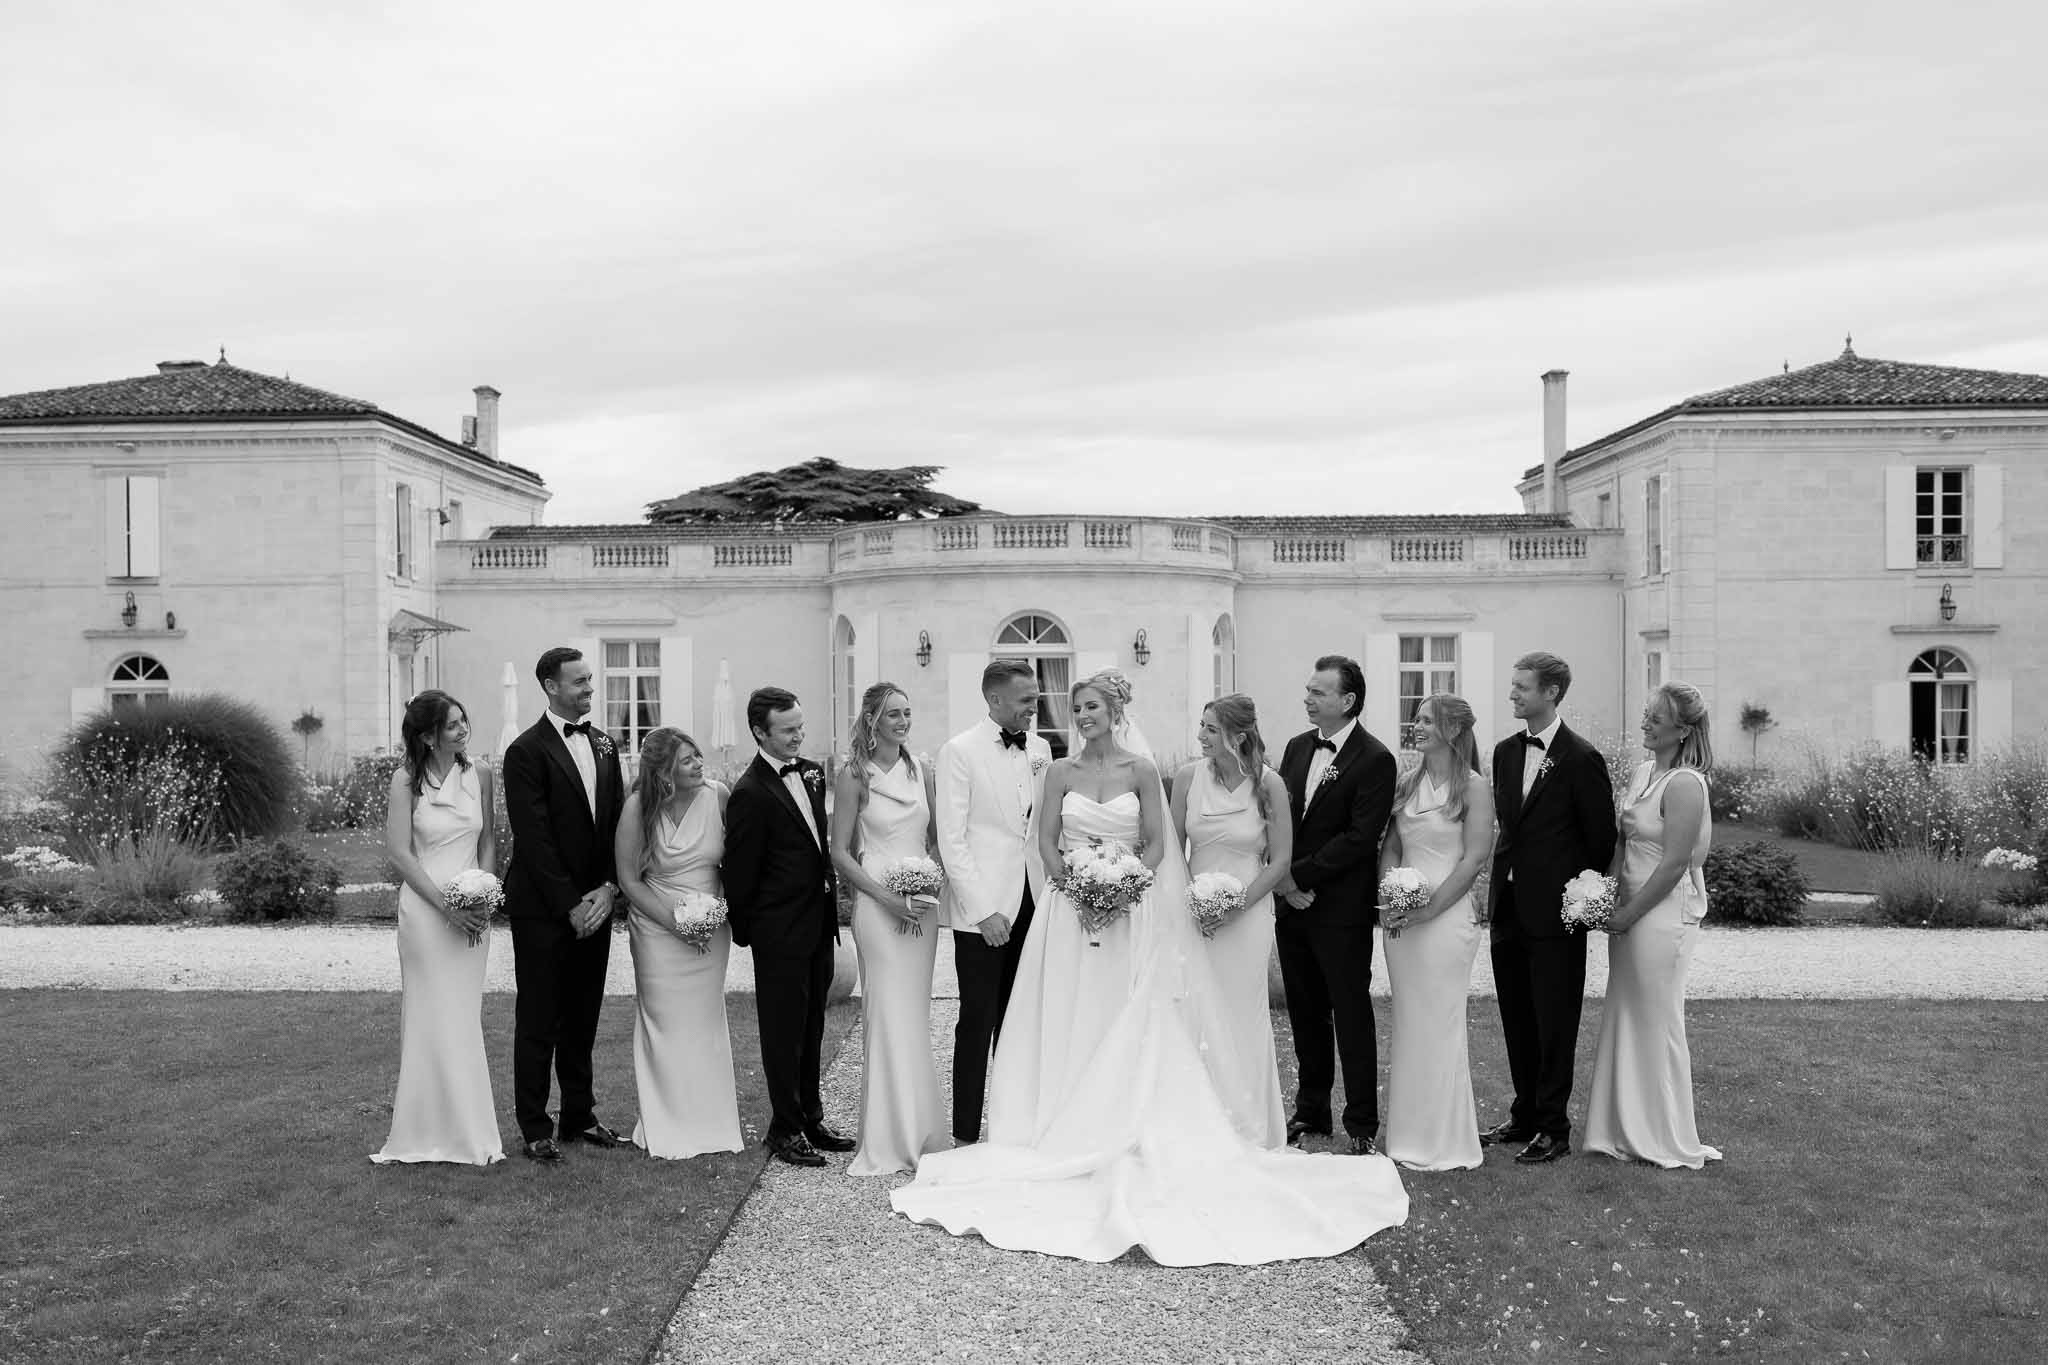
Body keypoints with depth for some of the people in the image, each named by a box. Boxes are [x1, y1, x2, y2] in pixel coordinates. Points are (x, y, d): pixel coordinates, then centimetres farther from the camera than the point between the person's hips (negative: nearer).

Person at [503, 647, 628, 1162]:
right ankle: (535, 1129, 12)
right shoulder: (527, 751, -10)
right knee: (538, 1020, 3)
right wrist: (568, 905, -14)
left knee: (583, 1018, 13)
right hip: (543, 908, -6)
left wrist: (609, 887, -3)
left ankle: (580, 1116, 23)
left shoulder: (605, 744, 11)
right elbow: (533, 839, -13)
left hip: (594, 903, 6)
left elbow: (618, 823, 9)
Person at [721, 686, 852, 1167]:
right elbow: (739, 871, -12)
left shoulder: (811, 772, 6)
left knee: (812, 1028, 17)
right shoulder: (751, 793, -18)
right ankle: (785, 1129, 17)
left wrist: (830, 900, 13)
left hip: (819, 922, 7)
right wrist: (742, 928, -5)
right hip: (780, 932, -7)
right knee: (783, 1032, 5)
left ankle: (811, 1118, 29)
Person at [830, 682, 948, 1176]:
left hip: (922, 905, 5)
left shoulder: (922, 771, 8)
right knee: (888, 1013, -5)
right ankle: (890, 1137, 5)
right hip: (877, 905, -4)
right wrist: (887, 896, -13)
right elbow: (839, 853, -5)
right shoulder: (853, 775, -5)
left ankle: (921, 1129, 19)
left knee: (917, 1012, 10)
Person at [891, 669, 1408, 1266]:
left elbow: (1156, 846, 0)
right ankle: (1071, 1138, 10)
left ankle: (1133, 1141, 6)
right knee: (1072, 1025, 2)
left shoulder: (1141, 771, 1)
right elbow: (1046, 842, 3)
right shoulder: (1060, 772, 5)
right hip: (1071, 910, 1)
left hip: (1131, 913, -1)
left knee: (1130, 1028, -1)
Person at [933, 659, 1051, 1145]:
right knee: (978, 1019, -1)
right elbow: (951, 839, -9)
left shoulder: (1040, 749, 10)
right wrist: (985, 909, -13)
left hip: (1032, 901, 5)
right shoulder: (959, 751, -6)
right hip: (982, 908, -5)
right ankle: (967, 1135, 8)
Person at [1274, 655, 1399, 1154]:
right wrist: (1283, 879, -4)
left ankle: (1362, 1127, 11)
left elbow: (1361, 837, -17)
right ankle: (1310, 1111, 27)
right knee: (1306, 1014, 14)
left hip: (1342, 911, -6)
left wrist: (1299, 874, -15)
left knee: (1352, 1016, 2)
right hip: (1293, 905, 6)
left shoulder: (1375, 760, -11)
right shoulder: (1297, 747, 10)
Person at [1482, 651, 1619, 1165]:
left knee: (1554, 1023, 1)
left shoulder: (1582, 759, -10)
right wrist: (1504, 879, 11)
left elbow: (1601, 838, -6)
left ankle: (1553, 1128, 10)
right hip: (1509, 906, 7)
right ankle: (1525, 1115, 26)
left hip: (1555, 911, -7)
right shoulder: (1505, 752, 9)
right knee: (1517, 1021, 14)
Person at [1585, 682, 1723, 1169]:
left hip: (1665, 914, -9)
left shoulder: (1684, 784, -17)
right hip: (1630, 910, 9)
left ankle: (1669, 1141, 17)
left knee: (1656, 1023, 2)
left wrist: (1629, 914, -13)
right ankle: (1629, 1129, 24)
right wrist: (1608, 894, 2)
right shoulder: (1643, 773, 11)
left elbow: (1675, 863, -19)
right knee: (1625, 1019, 13)